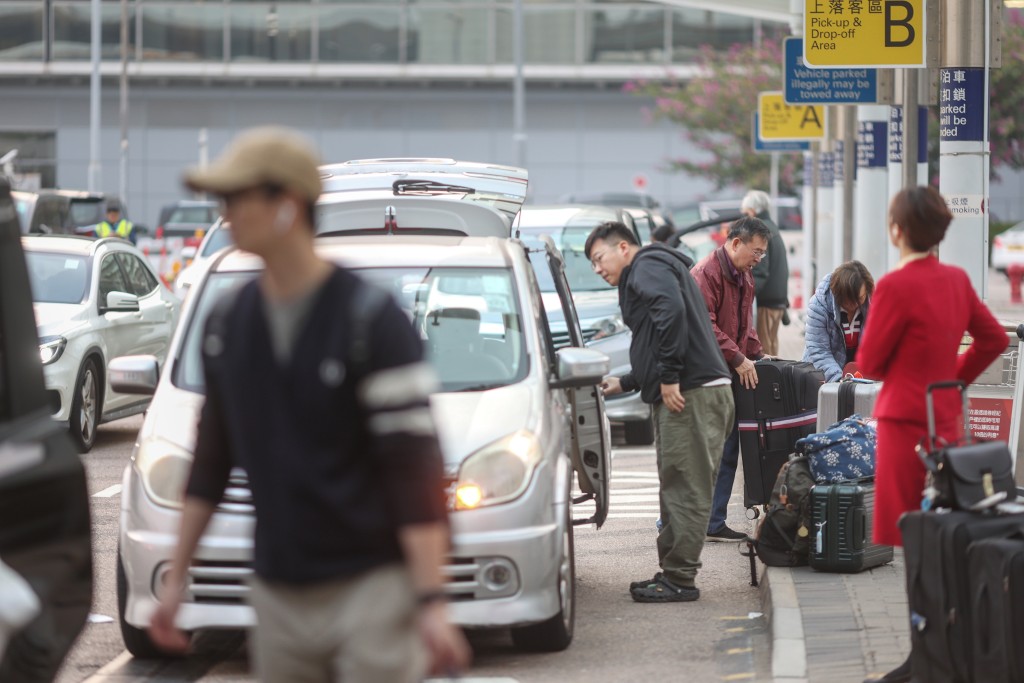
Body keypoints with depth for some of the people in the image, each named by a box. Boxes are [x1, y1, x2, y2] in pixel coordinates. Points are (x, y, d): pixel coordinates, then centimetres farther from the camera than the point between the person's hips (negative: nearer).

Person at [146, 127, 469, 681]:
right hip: (278, 594, 6)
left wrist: (430, 601, -20)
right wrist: (176, 578, 15)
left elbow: (413, 466, -14)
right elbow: (212, 458, 17)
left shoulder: (372, 321, -11)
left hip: (370, 587, -6)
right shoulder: (228, 323, 8)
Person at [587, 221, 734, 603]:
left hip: (692, 394, -11)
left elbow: (671, 310, -24)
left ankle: (679, 579, -6)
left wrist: (669, 377, -23)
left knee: (685, 489, -7)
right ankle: (673, 573, 18)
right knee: (677, 488, 13)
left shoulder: (648, 266, -3)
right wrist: (624, 384, 29)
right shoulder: (659, 269, 29)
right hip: (685, 394, 11)